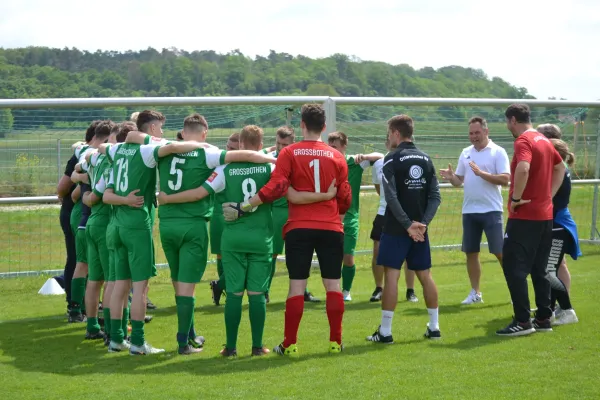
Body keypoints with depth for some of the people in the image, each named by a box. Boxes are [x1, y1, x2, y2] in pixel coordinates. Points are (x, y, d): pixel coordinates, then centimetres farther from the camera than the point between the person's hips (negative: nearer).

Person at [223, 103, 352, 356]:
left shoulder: (290, 153, -2)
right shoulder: (336, 156, 4)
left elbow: (275, 188, -12)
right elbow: (345, 198, 8)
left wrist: (244, 207, -7)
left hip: (299, 228, -1)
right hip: (331, 228, 1)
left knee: (297, 285, 2)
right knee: (333, 284, 7)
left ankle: (290, 344, 4)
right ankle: (335, 342, 8)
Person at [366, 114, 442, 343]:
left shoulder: (393, 159, -9)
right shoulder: (425, 159, 9)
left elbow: (391, 197, -17)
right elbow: (435, 196, 3)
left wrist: (408, 225, -15)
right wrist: (422, 222, -5)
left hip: (396, 229, -6)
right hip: (419, 228, 6)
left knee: (392, 275, -4)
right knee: (425, 275, 12)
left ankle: (385, 331, -3)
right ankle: (434, 327, 17)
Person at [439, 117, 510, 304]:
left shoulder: (497, 152, -5)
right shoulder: (465, 153, 12)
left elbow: (505, 179, -15)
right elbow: (459, 181, 14)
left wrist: (482, 173, -23)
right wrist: (451, 177, -8)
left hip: (491, 210, -6)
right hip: (469, 211, 6)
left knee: (500, 252, -6)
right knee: (471, 252, 7)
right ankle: (475, 292, 16)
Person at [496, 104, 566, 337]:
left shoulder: (523, 141, -14)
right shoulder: (544, 141, 13)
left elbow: (523, 169, -33)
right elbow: (560, 168, 26)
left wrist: (515, 198, -21)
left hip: (525, 215, -9)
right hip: (544, 214, 9)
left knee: (513, 267, -6)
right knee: (539, 269, 14)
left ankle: (523, 321, -8)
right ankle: (543, 318, 15)